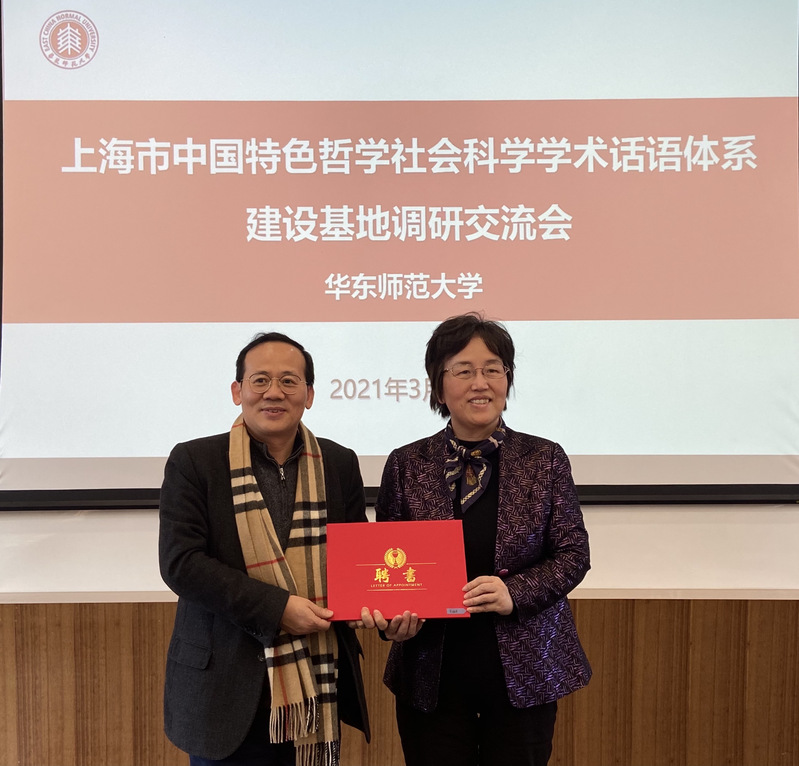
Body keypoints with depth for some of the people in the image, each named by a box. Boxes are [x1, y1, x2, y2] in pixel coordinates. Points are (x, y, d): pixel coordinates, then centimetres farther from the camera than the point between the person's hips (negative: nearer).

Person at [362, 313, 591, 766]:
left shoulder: (546, 460, -1)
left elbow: (574, 553, -1)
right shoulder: (406, 464, -1)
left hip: (524, 671, 0)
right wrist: (392, 618, -15)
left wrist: (515, 593, -17)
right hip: (433, 674, 0)